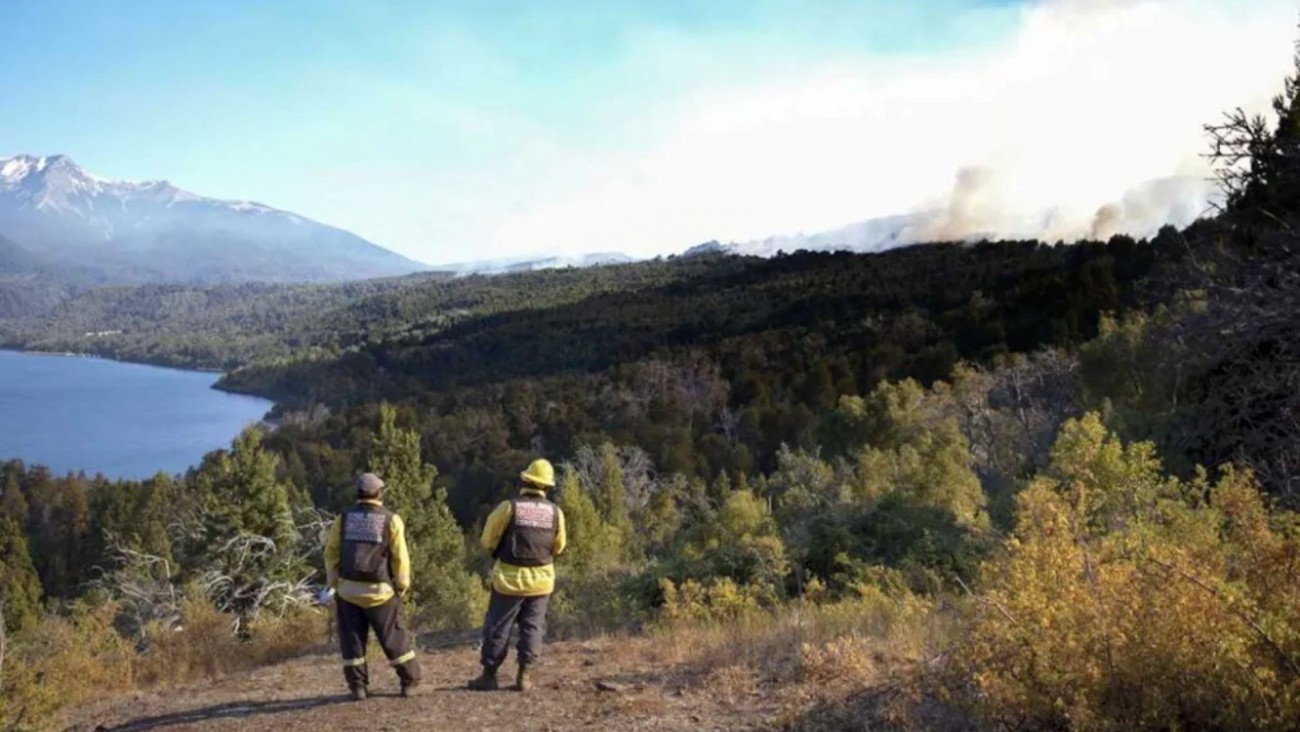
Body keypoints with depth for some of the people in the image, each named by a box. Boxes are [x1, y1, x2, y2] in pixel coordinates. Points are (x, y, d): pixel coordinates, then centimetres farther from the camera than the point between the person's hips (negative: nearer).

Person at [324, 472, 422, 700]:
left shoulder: (343, 519, 2)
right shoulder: (391, 520, -4)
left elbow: (331, 553, 1)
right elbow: (400, 557, -5)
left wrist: (334, 583, 7)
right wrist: (402, 587, 4)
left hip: (348, 590, 2)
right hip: (379, 592, -1)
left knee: (353, 638, 11)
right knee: (393, 637, 9)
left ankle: (358, 685, 10)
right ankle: (409, 680, 16)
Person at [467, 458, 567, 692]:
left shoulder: (509, 507, -12)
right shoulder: (555, 512, -3)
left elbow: (488, 539, -4)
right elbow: (559, 546, 8)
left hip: (509, 577, -2)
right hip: (541, 578, 2)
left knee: (498, 626, 7)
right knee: (532, 626, 10)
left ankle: (489, 674, 13)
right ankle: (523, 675, 7)